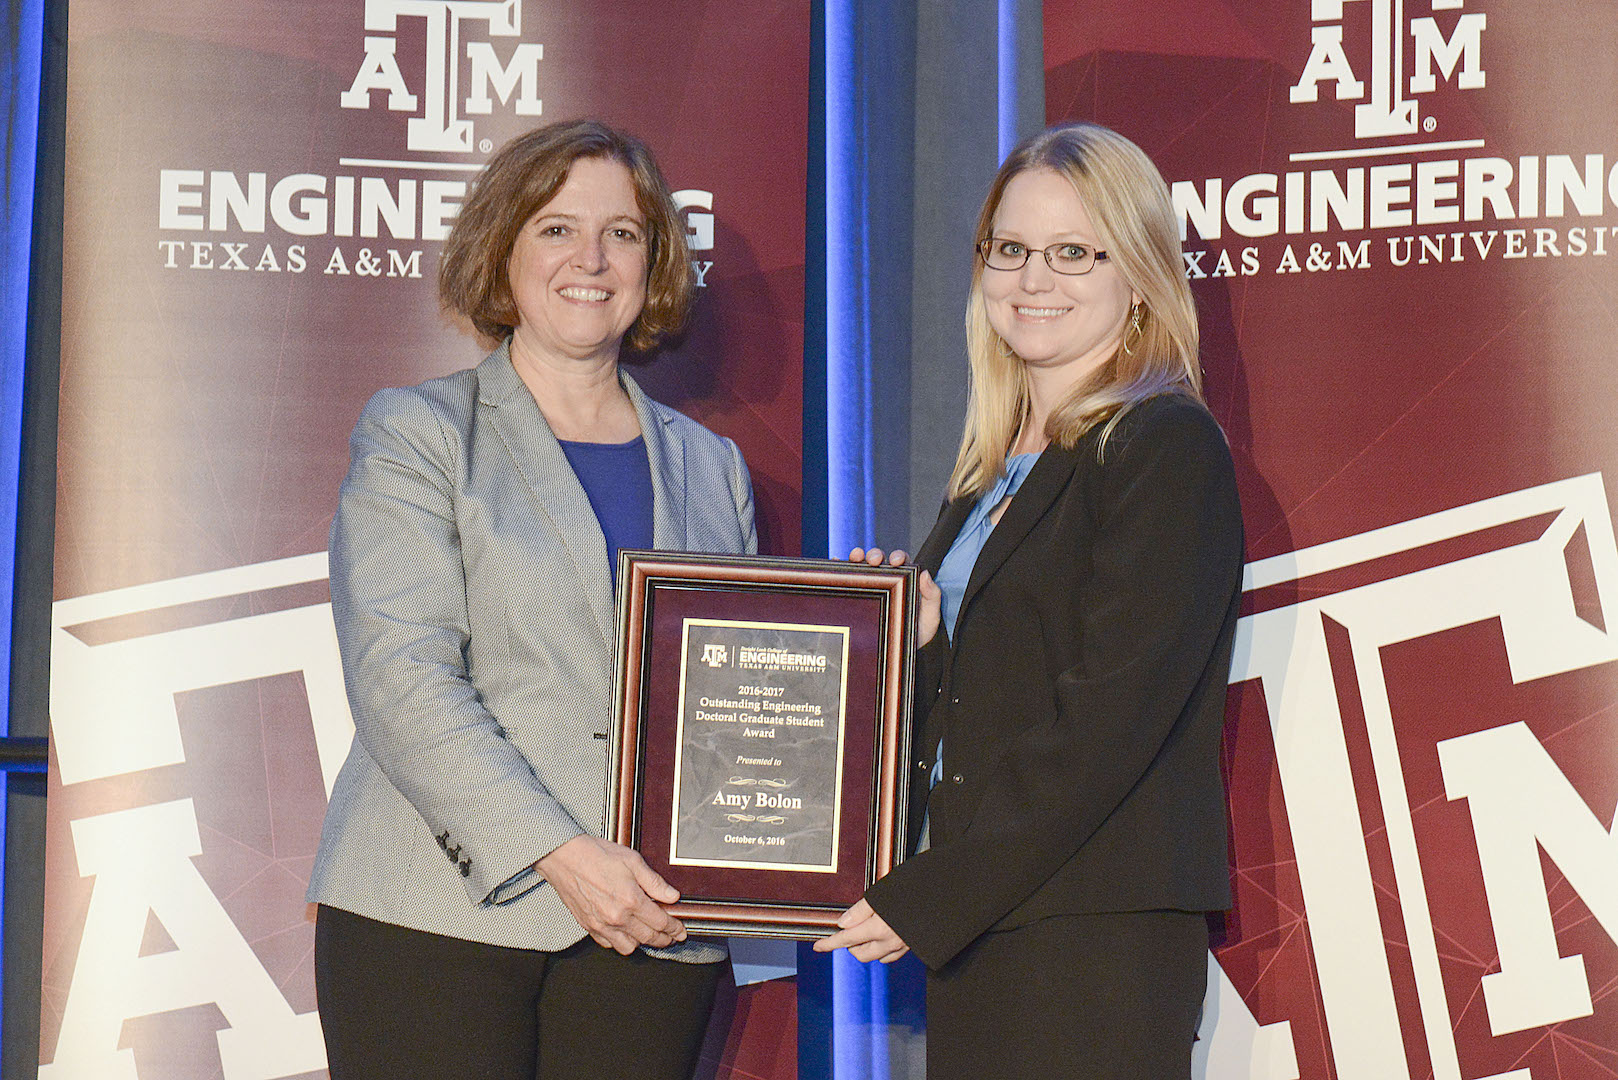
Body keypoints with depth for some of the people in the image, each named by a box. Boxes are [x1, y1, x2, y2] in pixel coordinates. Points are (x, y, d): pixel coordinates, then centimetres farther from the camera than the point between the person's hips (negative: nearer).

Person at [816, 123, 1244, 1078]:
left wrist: (928, 899, -15)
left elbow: (1108, 722, -15)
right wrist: (916, 642, -2)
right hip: (975, 927, 7)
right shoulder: (998, 467, 17)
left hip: (1098, 935, -7)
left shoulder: (1165, 446, -7)